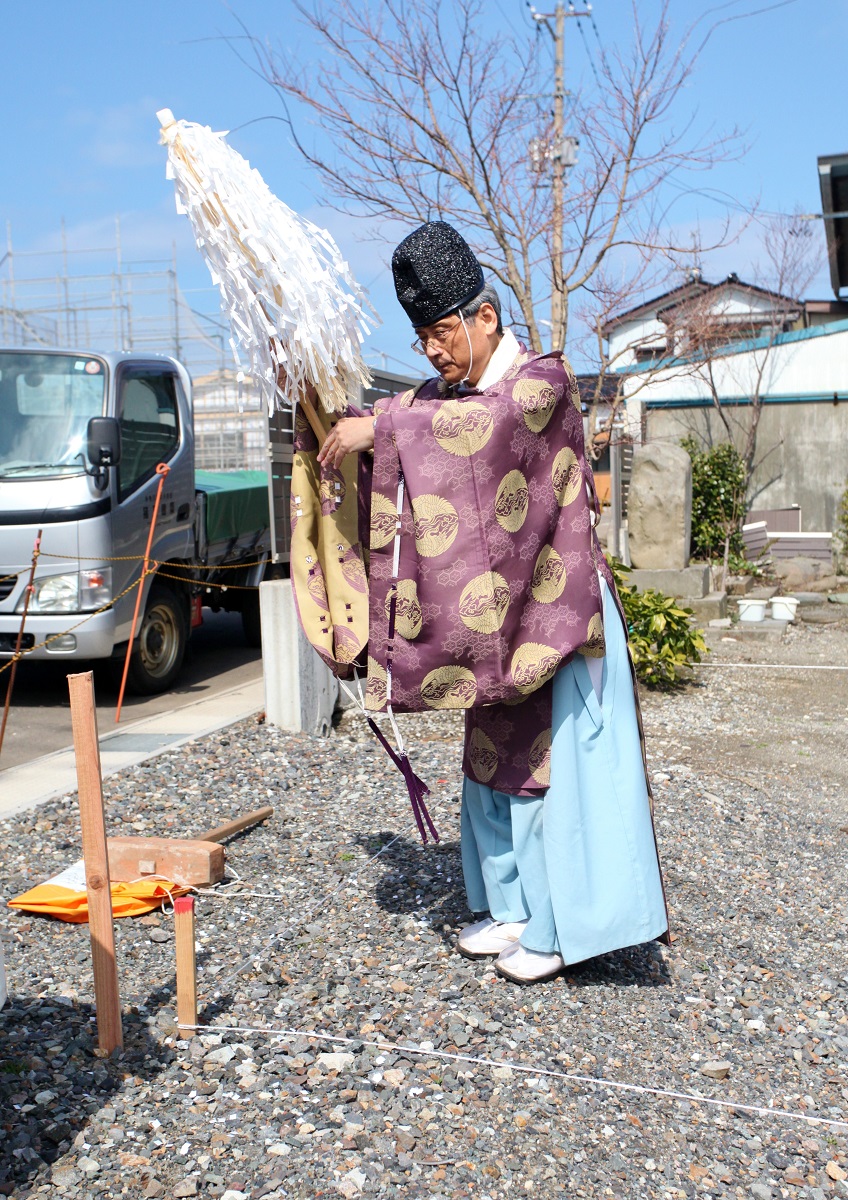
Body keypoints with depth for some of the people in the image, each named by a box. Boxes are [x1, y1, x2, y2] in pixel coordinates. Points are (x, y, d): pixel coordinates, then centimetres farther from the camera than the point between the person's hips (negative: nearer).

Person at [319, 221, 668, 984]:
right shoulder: (446, 396, 9)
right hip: (492, 614, 8)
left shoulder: (545, 381, -14)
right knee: (494, 757, 13)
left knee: (553, 759, -1)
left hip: (554, 606, -8)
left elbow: (490, 422, -33)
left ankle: (561, 926, 11)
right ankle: (514, 906, 27)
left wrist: (380, 428, -33)